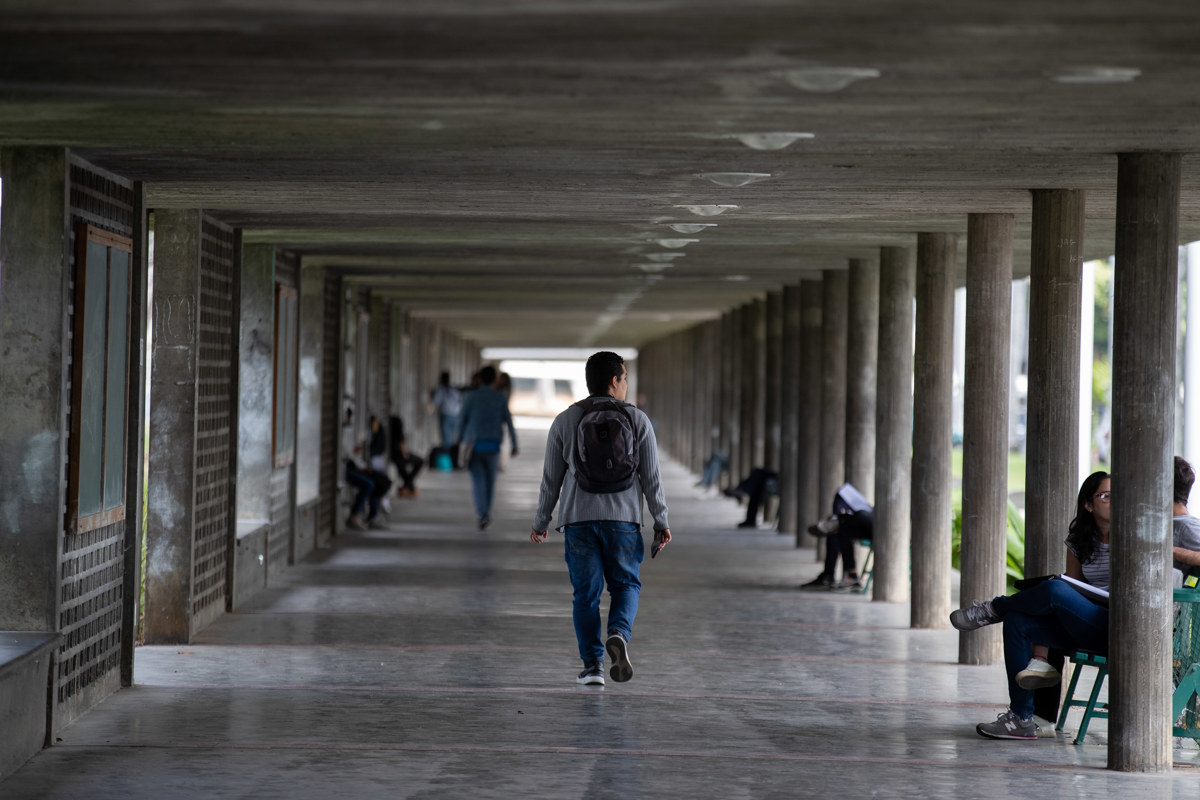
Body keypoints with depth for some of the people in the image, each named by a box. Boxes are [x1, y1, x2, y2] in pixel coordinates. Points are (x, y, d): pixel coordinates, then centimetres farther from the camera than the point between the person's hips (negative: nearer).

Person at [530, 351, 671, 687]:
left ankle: (592, 665, 0)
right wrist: (661, 522, 5)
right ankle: (618, 635, -16)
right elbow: (651, 477, -1)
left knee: (586, 593, 7)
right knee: (625, 584, 12)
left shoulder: (564, 422, 3)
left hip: (578, 520, 1)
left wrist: (540, 523, 15)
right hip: (622, 520, -1)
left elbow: (551, 479, 6)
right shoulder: (637, 420, 0)